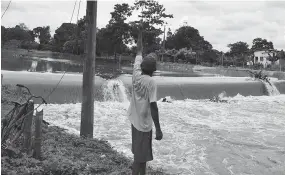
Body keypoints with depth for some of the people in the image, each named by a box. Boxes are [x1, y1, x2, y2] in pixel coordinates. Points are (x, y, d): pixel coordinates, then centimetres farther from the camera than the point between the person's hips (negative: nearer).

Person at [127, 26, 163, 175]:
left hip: (135, 120, 7)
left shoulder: (136, 74, -2)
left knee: (139, 153, 22)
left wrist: (140, 33, 22)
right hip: (144, 123, -7)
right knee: (141, 156, 2)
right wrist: (158, 129, -19)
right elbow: (153, 106, -22)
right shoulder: (151, 82, -19)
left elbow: (139, 52, 11)